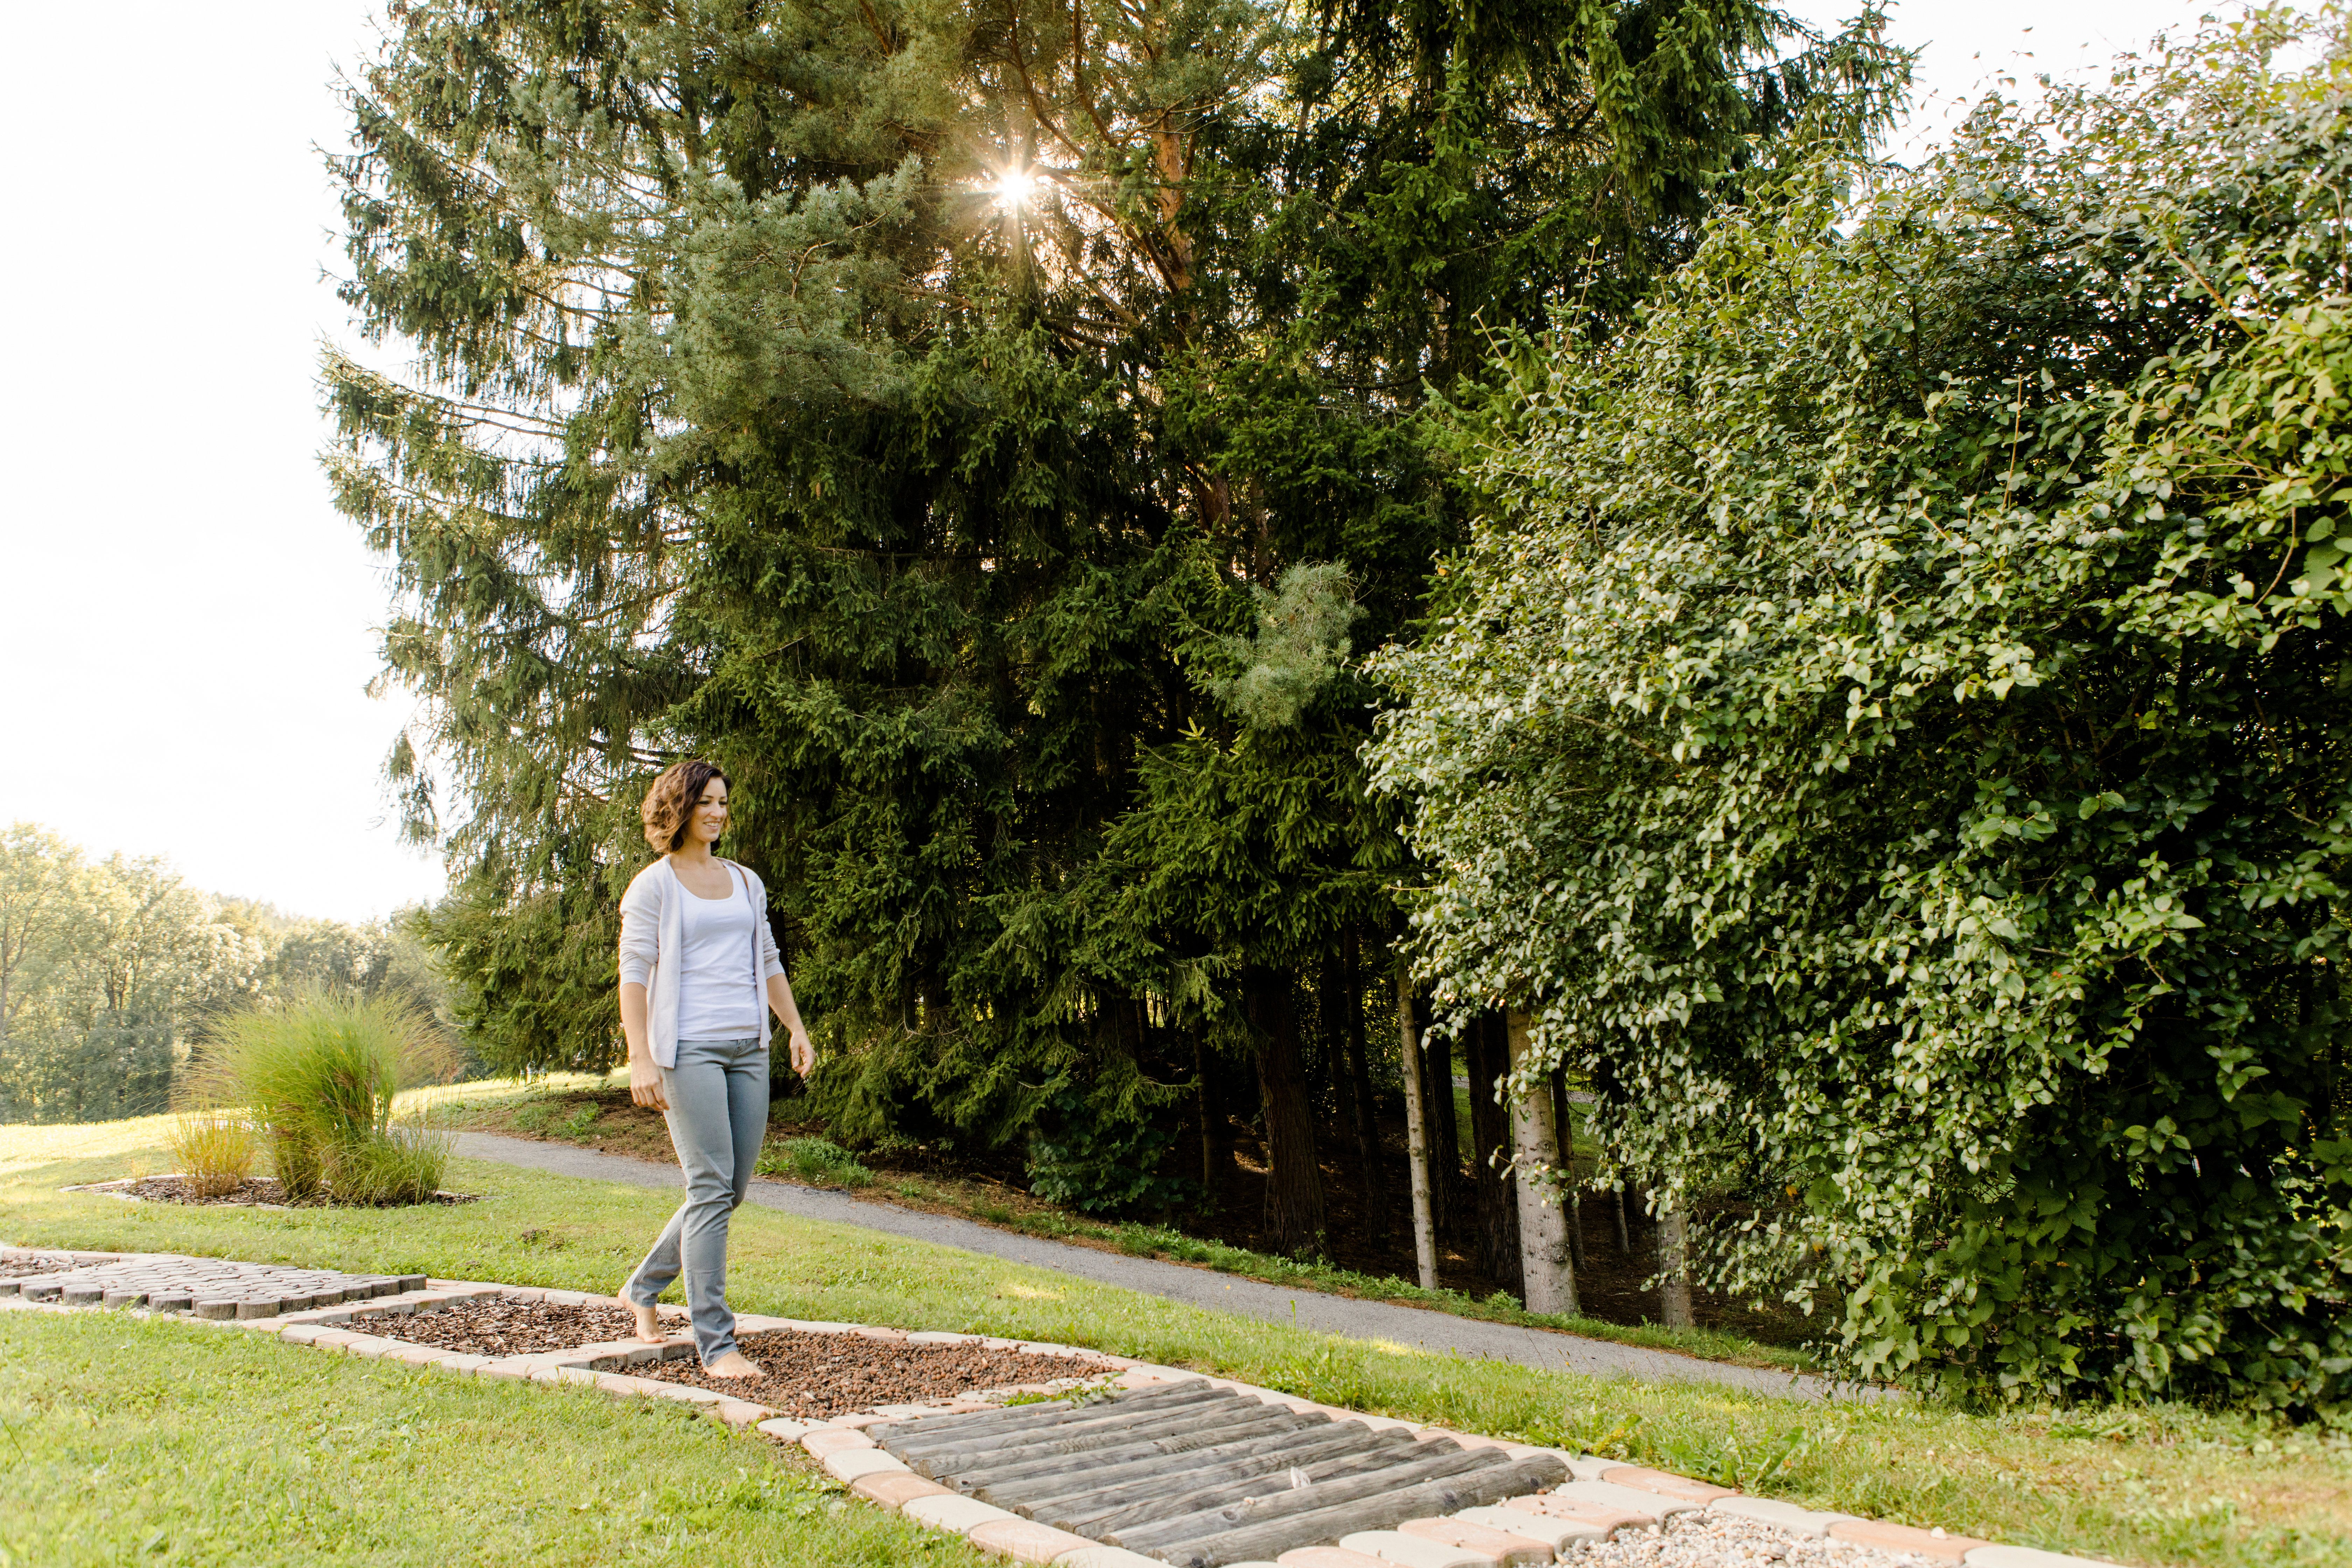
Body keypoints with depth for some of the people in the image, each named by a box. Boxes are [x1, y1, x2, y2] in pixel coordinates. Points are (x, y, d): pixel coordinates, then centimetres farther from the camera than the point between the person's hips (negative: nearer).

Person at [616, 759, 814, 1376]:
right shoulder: (653, 886, 0)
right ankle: (714, 1340, -5)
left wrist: (797, 1028, 12)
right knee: (712, 1188, -11)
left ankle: (644, 1286, 29)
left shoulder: (746, 882, 18)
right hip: (687, 1048, -6)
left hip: (748, 1048, 6)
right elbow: (633, 973, -6)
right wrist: (641, 1058, -15)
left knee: (733, 1189, 8)